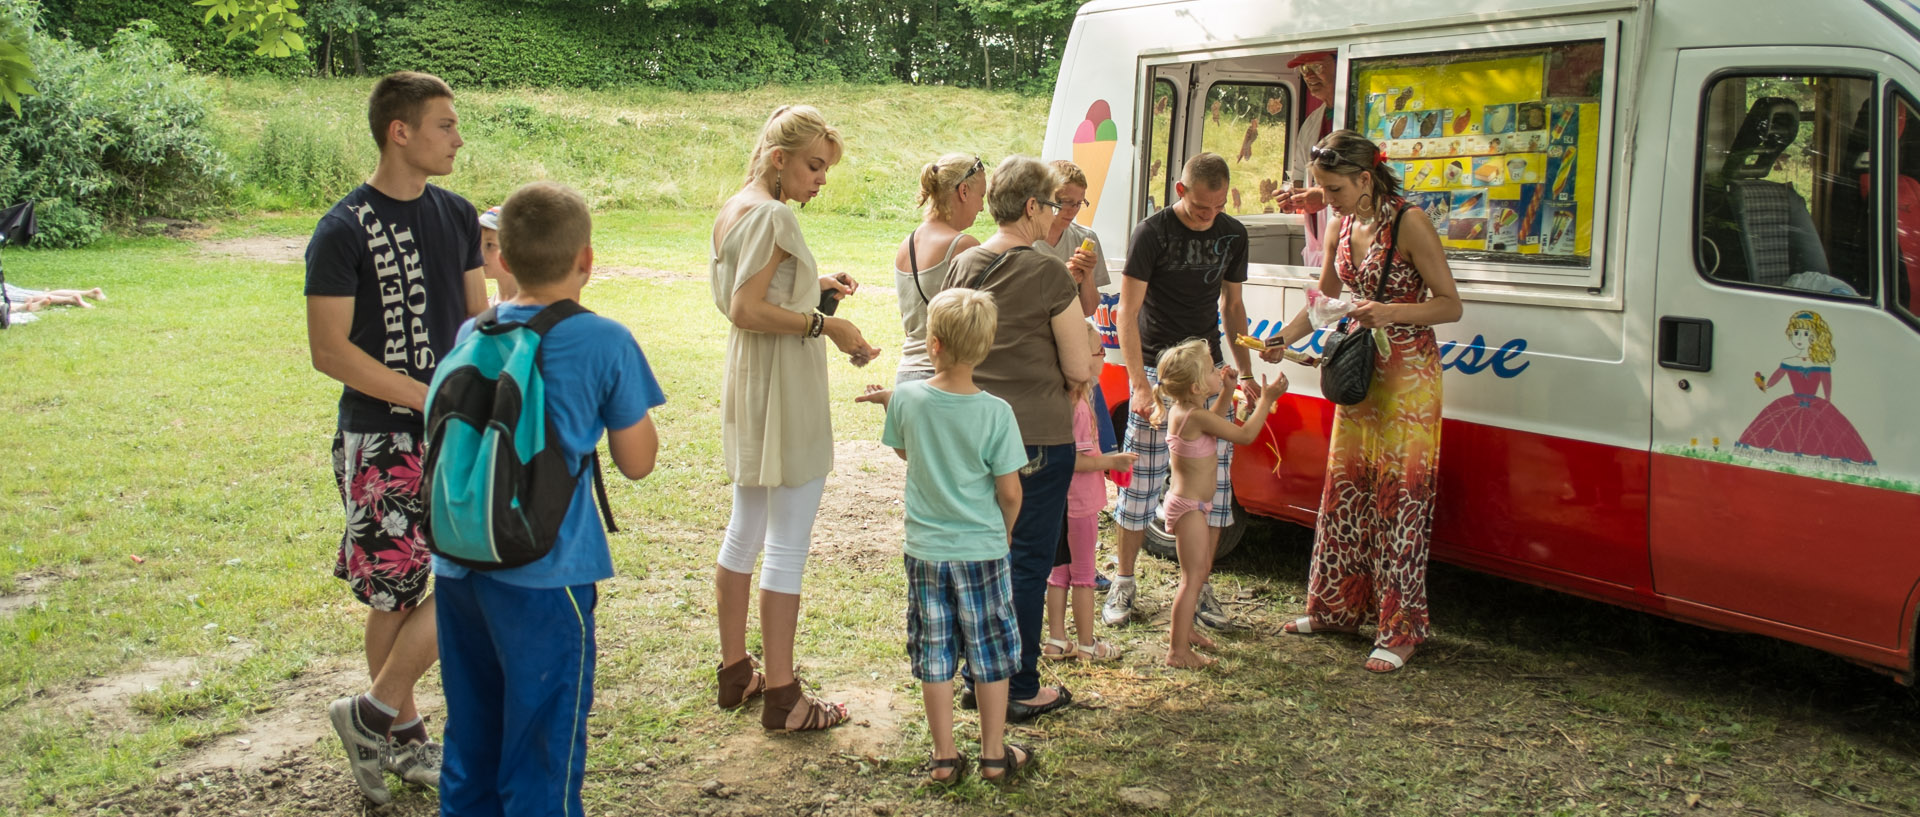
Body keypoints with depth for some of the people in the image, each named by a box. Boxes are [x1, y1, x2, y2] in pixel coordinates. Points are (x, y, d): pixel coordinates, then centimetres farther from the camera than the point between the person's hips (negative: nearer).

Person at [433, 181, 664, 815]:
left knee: (470, 745, 19)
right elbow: (637, 462, -2)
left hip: (458, 566, 6)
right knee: (542, 759, 5)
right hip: (542, 576, -5)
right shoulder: (605, 343, -10)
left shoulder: (471, 334, 5)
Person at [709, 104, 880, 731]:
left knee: (744, 534, 17)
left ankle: (735, 673, 29)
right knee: (788, 545, -3)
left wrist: (812, 288, 12)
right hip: (784, 392, -10)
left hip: (748, 386, 11)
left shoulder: (734, 210, 12)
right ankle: (782, 696, 4)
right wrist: (826, 323, -21)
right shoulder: (772, 215, -17)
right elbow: (746, 310, -23)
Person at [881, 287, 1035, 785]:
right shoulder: (996, 413, -16)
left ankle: (944, 758, 20)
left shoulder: (905, 399, -10)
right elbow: (1010, 492, -10)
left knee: (934, 656, 12)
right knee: (990, 656, 12)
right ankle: (994, 754, 23)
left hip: (925, 551, 2)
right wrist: (1003, 531, 9)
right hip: (981, 549, -2)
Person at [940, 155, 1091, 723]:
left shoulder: (961, 267, 4)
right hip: (1038, 437, -6)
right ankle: (1020, 690, 12)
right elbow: (1079, 370, -10)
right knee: (1028, 562, 4)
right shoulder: (1048, 275, -14)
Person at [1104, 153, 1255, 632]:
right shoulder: (1152, 232, -10)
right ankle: (1123, 584, 12)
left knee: (1214, 482, 2)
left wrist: (1245, 372, 10)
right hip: (1157, 370, -4)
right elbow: (1127, 313, -12)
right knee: (1142, 481, -2)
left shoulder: (1232, 234, 6)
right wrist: (1140, 385, -21)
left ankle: (1199, 587, 14)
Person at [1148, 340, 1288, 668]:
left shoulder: (1182, 410, 4)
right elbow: (1245, 435, -21)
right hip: (1189, 506, -10)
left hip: (1188, 503, 10)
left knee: (1203, 566, 24)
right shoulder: (1195, 416, -25)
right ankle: (1178, 650, -1)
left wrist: (1226, 393, 13)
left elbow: (1214, 424, 23)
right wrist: (1267, 399, -13)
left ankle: (1182, 629, 37)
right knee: (1193, 576, -6)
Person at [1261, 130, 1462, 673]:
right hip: (1359, 372, 7)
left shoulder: (1408, 224, -15)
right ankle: (1338, 608, 24)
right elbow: (1326, 297, 18)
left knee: (1399, 495, -4)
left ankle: (1401, 629, 4)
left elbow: (1450, 304, -12)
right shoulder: (1340, 226, 6)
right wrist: (1284, 338, 2)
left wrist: (1391, 312, -27)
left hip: (1408, 376, -7)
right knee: (1345, 487, 11)